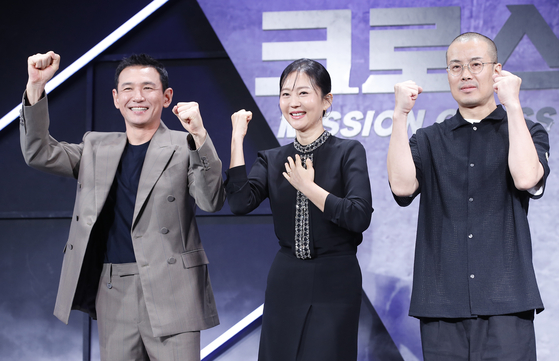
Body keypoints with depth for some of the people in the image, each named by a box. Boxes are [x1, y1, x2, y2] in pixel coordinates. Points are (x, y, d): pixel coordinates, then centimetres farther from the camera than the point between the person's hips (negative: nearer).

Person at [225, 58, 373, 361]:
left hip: (335, 283, -4)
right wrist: (237, 139, -7)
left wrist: (308, 187, -14)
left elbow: (359, 216, -17)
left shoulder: (349, 152, -3)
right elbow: (240, 203, -11)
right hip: (285, 283, 4)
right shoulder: (273, 160, 8)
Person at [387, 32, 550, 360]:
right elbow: (402, 186, -4)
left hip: (505, 301, -1)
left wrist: (513, 105, -7)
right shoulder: (428, 141, 15)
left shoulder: (527, 132, 11)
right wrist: (400, 114, -5)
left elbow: (526, 178, -11)